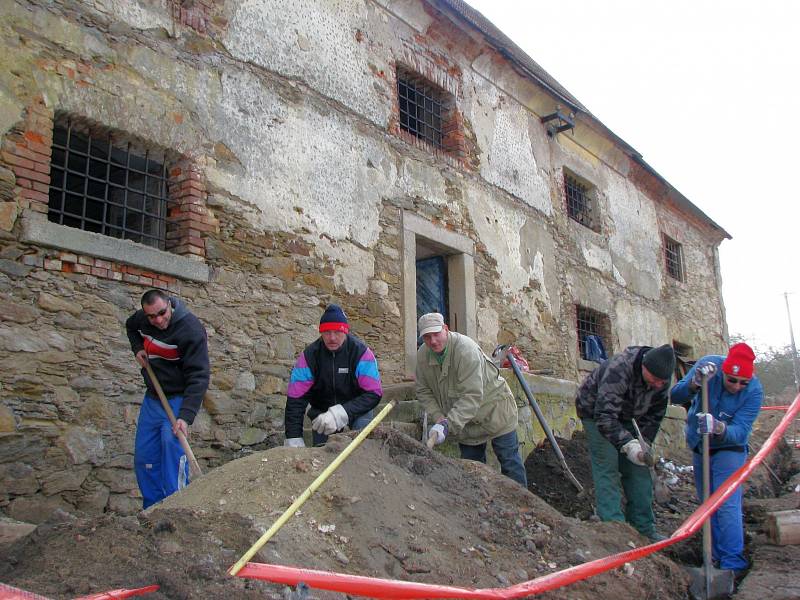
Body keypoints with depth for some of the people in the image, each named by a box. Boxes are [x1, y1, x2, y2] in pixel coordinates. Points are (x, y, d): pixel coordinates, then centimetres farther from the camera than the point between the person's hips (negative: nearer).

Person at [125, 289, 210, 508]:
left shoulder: (191, 329, -25)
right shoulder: (142, 319, -4)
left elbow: (199, 376, -29)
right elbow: (130, 326, 25)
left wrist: (186, 416, -38)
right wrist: (137, 348, 4)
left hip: (177, 399, -7)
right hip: (151, 398, 7)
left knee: (173, 451, -23)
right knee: (144, 458, 9)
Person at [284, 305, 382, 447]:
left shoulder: (361, 352, -23)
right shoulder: (309, 356, -18)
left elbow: (373, 394, -28)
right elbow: (295, 399, -21)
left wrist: (342, 412, -42)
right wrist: (294, 440, -30)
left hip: (356, 408, -2)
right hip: (321, 410, 2)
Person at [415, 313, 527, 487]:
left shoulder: (466, 349, -31)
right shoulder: (422, 355, -10)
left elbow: (472, 396, -36)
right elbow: (424, 392, -2)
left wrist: (448, 424, -42)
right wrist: (439, 418, -17)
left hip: (494, 409, -6)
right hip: (464, 419, 6)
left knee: (509, 461, 1)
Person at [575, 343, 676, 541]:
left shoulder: (661, 378, -16)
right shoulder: (618, 370, -39)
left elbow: (654, 414, -3)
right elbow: (604, 416, -41)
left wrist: (644, 443, -14)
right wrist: (628, 444, -47)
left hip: (626, 416, 7)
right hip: (595, 412, -6)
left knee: (638, 469, 4)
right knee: (607, 468, -15)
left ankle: (644, 528, 12)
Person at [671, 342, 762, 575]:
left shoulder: (754, 391, -25)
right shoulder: (708, 364, -21)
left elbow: (740, 432, -32)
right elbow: (675, 396, -24)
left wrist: (720, 428, -53)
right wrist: (695, 383, -43)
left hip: (729, 448, -3)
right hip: (699, 445, 3)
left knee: (727, 505, -14)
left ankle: (733, 563, -6)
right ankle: (718, 557, 23)